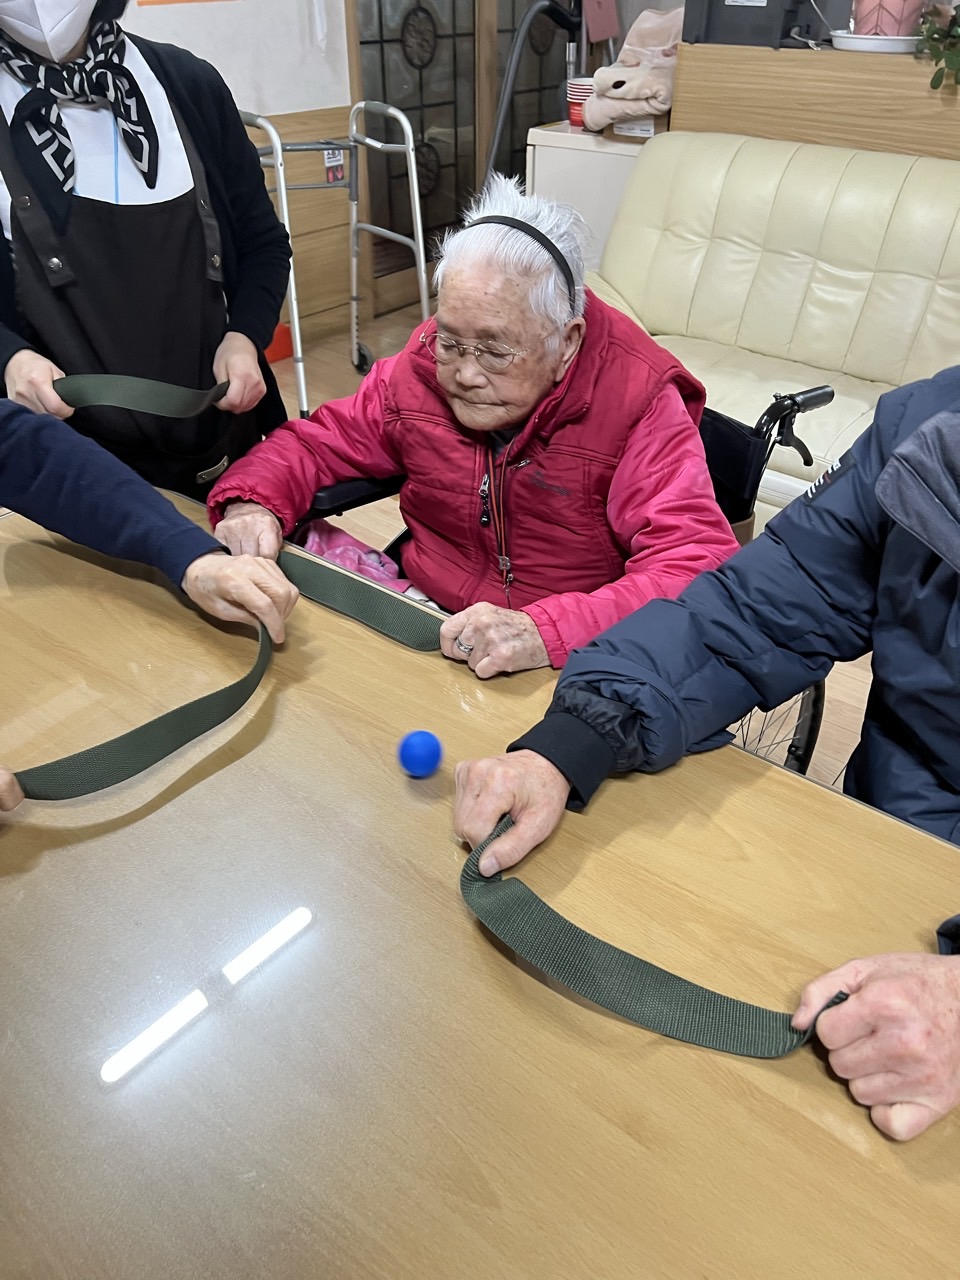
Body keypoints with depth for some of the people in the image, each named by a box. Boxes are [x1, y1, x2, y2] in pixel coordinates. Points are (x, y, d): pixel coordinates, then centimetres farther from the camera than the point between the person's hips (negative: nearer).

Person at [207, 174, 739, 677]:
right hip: (422, 630, 5)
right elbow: (313, 442, 12)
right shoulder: (422, 368, -2)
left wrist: (543, 632, -41)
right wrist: (251, 503, -11)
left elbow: (701, 570, -27)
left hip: (565, 672, -4)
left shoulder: (639, 403, -17)